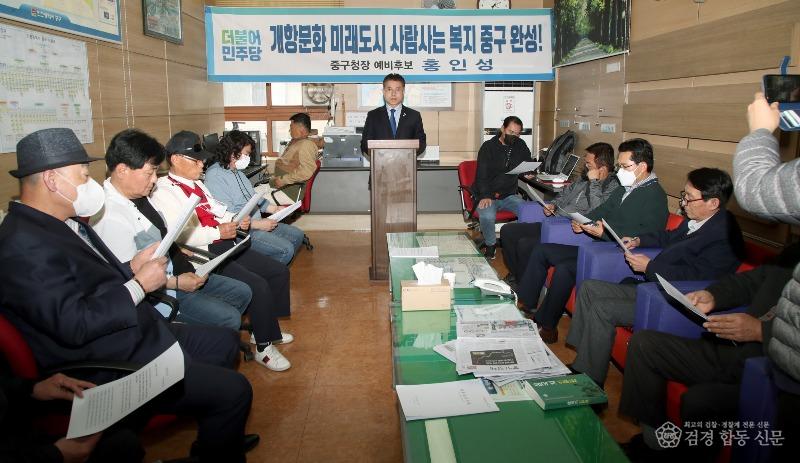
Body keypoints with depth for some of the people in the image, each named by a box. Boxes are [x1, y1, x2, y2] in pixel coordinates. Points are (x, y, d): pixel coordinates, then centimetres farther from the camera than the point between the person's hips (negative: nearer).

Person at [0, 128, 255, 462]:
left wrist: (132, 267, 1)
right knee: (233, 391, -15)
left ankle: (220, 435, 33)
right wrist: (139, 284, -19)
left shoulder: (65, 223, 9)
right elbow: (73, 325, -28)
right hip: (109, 369, -11)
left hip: (141, 335, 11)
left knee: (225, 342, 19)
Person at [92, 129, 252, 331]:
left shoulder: (139, 195, 2)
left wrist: (179, 250, 6)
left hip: (175, 272, 10)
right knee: (229, 318, -17)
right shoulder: (110, 217, -26)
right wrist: (176, 283, -20)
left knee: (242, 292, 10)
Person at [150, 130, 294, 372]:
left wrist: (237, 219, 2)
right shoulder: (164, 192, -10)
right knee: (258, 286, -22)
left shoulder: (196, 184, 17)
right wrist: (218, 232, -26)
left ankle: (267, 330, 20)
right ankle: (263, 348, -4)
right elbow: (178, 234, -21)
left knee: (279, 272, 6)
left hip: (226, 245, 10)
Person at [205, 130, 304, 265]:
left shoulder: (237, 171, 11)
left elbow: (253, 196, 22)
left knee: (297, 235, 7)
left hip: (256, 223, 10)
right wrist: (258, 224, -22)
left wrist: (275, 209, 9)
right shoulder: (215, 176, -19)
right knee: (285, 249, -21)